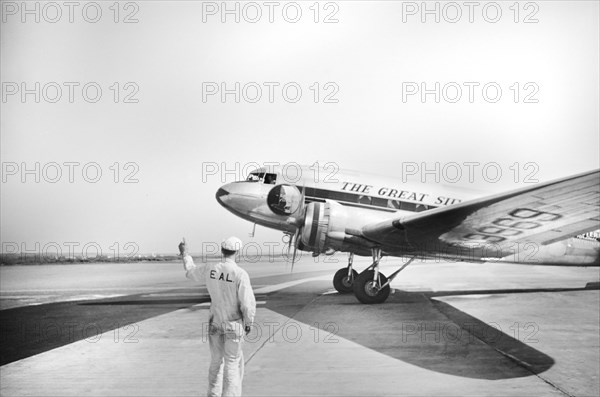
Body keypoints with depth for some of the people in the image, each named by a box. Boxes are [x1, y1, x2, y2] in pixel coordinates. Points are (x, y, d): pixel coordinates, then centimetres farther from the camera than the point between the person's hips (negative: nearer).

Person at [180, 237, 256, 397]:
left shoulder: (210, 269, -8)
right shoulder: (240, 274, -23)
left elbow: (191, 271, 15)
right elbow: (248, 303, -20)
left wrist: (185, 253, 32)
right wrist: (248, 323, -2)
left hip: (215, 322, 5)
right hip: (234, 324, -5)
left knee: (216, 360, 19)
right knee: (233, 363, 4)